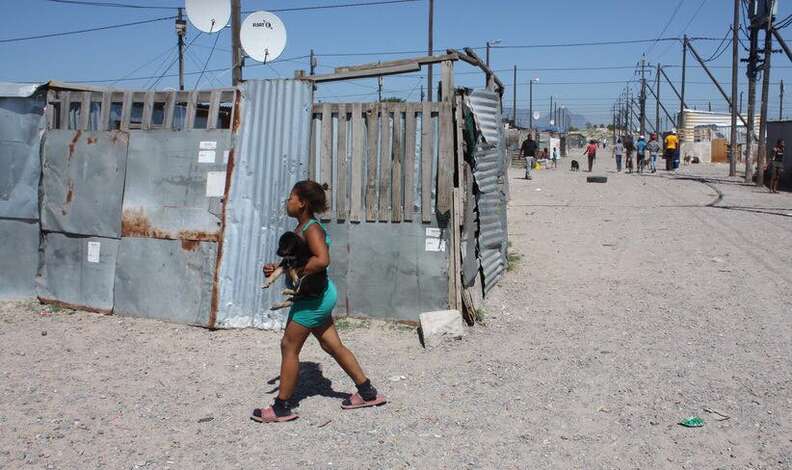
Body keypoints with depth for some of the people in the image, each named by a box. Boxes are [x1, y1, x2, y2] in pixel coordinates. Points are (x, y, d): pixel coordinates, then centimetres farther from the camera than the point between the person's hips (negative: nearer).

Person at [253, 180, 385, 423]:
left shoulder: (312, 228, -18)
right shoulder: (301, 227, 12)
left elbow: (322, 259, -33)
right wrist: (276, 268, 5)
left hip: (314, 297, -10)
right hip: (318, 296, 10)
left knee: (289, 346, -1)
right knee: (332, 346, 15)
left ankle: (282, 407, 9)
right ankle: (367, 392, 23)